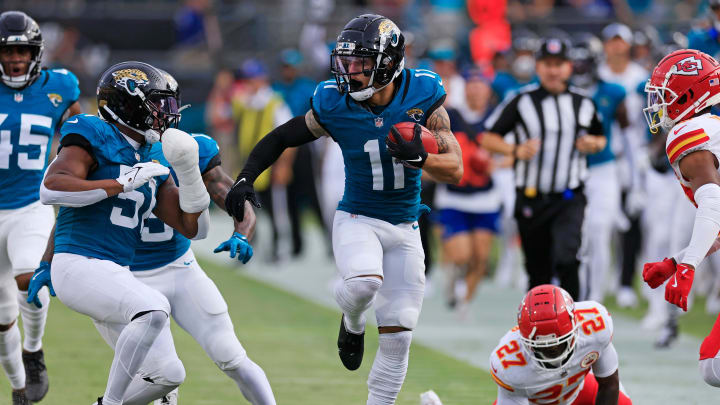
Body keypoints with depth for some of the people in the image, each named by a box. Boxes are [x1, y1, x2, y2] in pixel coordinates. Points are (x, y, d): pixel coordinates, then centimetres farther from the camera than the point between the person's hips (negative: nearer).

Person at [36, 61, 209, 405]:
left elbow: (194, 228, 16)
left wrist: (188, 171, 1)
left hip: (118, 275, 8)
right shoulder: (93, 138, -5)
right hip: (79, 266, -8)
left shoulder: (154, 160, 16)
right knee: (154, 308, -33)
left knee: (169, 373, 2)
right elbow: (51, 189, -22)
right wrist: (122, 183, -18)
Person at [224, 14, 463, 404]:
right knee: (365, 283, -33)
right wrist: (246, 178, -12)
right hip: (356, 221, -2)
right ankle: (353, 323, 2)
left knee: (397, 340, 1)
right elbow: (281, 138, 2)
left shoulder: (422, 96, -12)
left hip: (404, 228, 2)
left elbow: (455, 169, -10)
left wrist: (419, 156, -31)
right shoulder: (335, 105, -13)